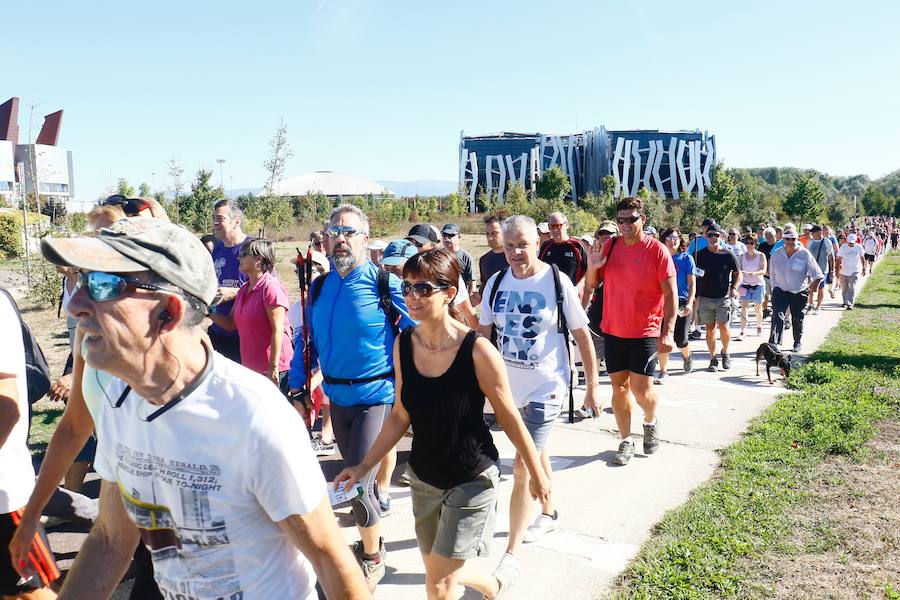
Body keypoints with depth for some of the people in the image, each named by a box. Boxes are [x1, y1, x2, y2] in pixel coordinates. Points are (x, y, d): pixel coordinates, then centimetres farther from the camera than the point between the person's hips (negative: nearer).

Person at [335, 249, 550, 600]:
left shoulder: (477, 351, -23)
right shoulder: (403, 344, -9)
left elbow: (510, 419, -11)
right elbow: (400, 416, 2)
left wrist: (537, 474, -1)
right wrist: (364, 466, 1)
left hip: (473, 480, -5)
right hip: (425, 476, 5)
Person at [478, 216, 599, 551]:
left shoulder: (557, 282, -12)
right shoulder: (497, 282, 0)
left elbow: (582, 335, -5)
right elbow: (483, 331, 9)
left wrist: (593, 386, -3)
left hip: (546, 388, -5)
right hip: (509, 386, 5)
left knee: (523, 466, -9)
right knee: (536, 452, 23)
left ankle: (511, 553, 1)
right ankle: (549, 512, 47)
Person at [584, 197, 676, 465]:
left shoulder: (657, 250, -9)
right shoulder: (610, 248, 3)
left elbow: (671, 295, -8)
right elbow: (591, 285, 11)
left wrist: (668, 332, -15)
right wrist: (592, 267, -10)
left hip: (645, 332, -4)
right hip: (613, 330, 4)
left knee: (641, 388, -6)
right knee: (618, 386, 8)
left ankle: (651, 422, 26)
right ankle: (626, 440, 22)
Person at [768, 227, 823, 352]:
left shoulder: (805, 254, -9)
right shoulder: (776, 254, -1)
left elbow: (818, 276, -5)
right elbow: (772, 273, 11)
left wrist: (810, 288, -8)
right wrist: (774, 288, 10)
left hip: (799, 293, -1)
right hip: (780, 291, 1)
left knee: (797, 319, 11)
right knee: (778, 316, -15)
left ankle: (798, 343, 31)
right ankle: (774, 343, -21)